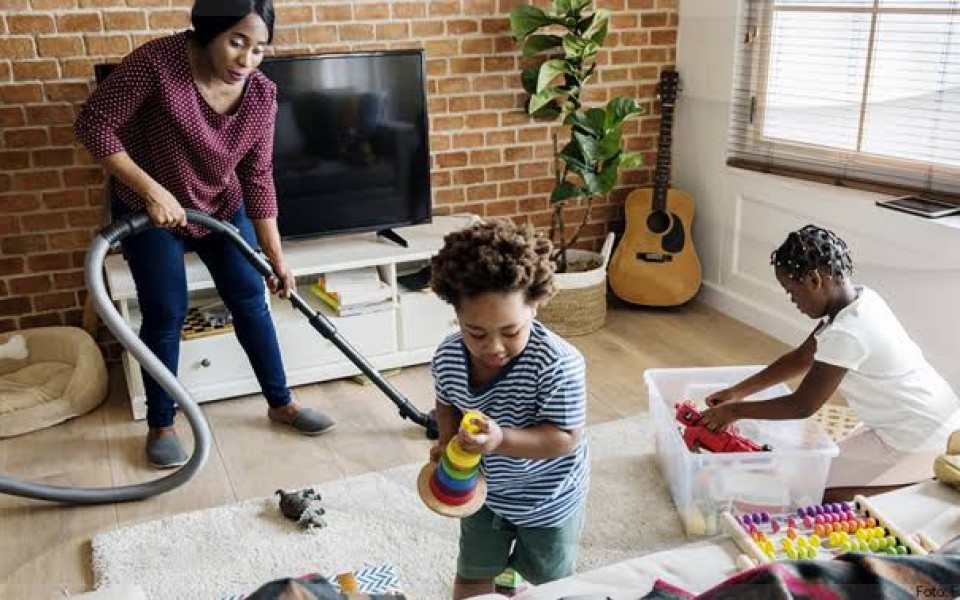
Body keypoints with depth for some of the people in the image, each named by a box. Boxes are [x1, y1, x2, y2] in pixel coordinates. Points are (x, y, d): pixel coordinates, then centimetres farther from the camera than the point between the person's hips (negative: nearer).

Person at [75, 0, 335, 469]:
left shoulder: (261, 94, -15)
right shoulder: (158, 61, -28)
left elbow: (257, 177, -9)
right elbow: (94, 123, -23)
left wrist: (275, 255, -12)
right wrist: (153, 190, -29)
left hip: (222, 208, 4)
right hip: (148, 211, -4)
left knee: (251, 301, 6)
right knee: (166, 314, -3)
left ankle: (281, 404, 22)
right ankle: (161, 425, 16)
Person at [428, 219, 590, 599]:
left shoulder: (559, 364, -36)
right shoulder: (448, 357, -20)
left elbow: (565, 438, -29)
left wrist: (501, 440, -42)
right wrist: (448, 443, -17)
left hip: (548, 499, -3)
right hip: (482, 489, 4)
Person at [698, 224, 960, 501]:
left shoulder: (847, 333, -29)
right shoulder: (859, 299, -1)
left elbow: (802, 406, -20)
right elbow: (802, 358, 9)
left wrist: (734, 411, -9)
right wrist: (738, 392, 7)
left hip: (919, 441, -9)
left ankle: (927, 476, -1)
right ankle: (926, 471, 14)